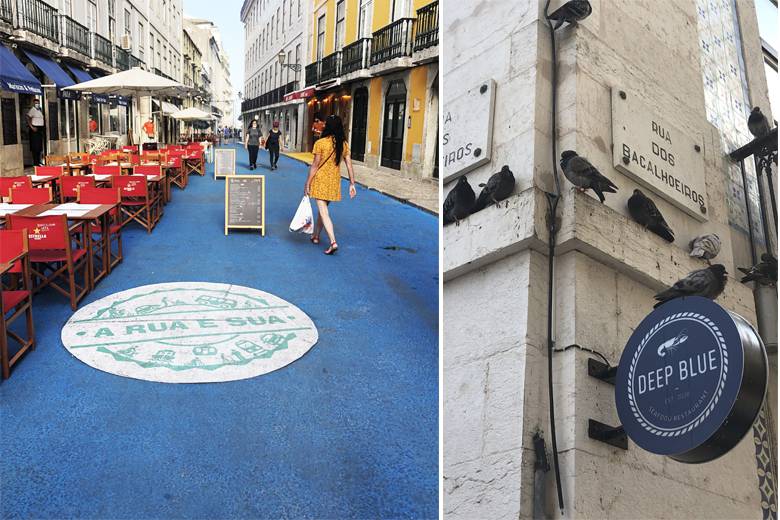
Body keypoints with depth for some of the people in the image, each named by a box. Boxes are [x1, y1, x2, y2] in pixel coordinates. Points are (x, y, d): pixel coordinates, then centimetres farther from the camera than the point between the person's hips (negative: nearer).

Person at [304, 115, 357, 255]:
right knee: (322, 209, 22)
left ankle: (333, 242, -17)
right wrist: (352, 184, 8)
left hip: (321, 180, -5)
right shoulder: (344, 144, 1)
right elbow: (349, 165, 1)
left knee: (323, 212, -5)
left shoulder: (320, 143, -12)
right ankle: (316, 236, 35)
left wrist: (308, 184, -4)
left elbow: (315, 165, -11)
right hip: (335, 181, 5)